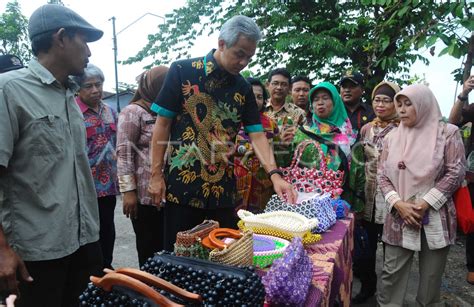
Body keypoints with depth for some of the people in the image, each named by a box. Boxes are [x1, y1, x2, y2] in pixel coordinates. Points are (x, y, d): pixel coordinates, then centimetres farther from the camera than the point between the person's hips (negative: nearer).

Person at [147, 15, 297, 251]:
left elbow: (256, 134, 2)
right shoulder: (182, 71, -5)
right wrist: (156, 175, -6)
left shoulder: (243, 88, 6)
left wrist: (274, 174, -12)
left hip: (223, 188, 4)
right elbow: (162, 125, -4)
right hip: (182, 185, -3)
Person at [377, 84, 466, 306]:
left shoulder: (447, 133, -1)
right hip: (399, 216, 2)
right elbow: (382, 175, 5)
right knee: (392, 273, 6)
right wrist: (398, 203, -10)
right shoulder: (392, 137, 7)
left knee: (431, 275, 11)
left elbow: (456, 172, -6)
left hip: (435, 218, -2)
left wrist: (426, 203, -13)